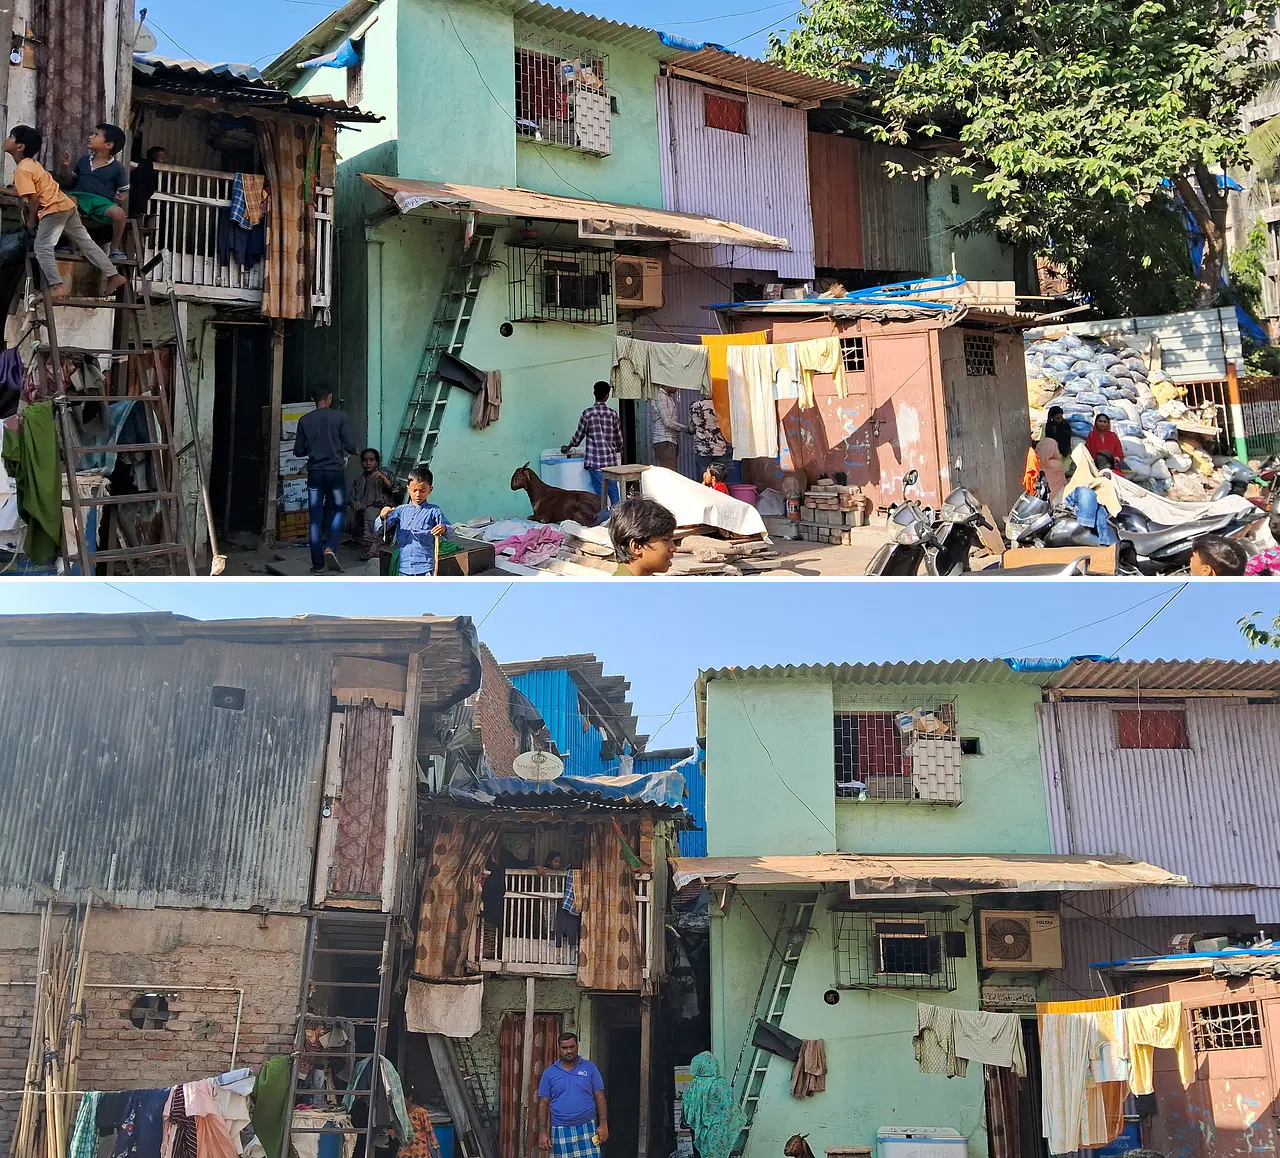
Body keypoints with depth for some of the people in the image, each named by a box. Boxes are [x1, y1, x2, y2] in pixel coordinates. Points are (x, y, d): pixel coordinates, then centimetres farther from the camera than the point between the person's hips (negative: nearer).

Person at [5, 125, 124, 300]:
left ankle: (57, 286, -20)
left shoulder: (22, 171, -12)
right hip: (66, 205, 10)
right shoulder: (32, 163, 18)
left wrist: (31, 220, -6)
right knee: (85, 242, 11)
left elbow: (34, 198, -18)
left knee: (42, 247, -9)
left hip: (53, 209, -10)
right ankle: (114, 276, 11)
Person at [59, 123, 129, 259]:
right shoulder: (84, 160, 13)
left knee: (118, 212, -35)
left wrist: (121, 197, -17)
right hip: (81, 198, 3)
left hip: (103, 203, -3)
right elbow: (70, 183, 23)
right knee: (70, 199, -34)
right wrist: (67, 167, 7)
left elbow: (125, 191, 6)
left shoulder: (117, 167, 2)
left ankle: (115, 248, -8)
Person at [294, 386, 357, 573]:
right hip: (335, 471, -2)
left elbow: (298, 450, 5)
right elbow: (348, 445, -4)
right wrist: (353, 450, 19)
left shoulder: (305, 421, 2)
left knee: (316, 518, 5)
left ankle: (318, 564, 4)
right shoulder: (339, 417, -5)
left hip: (314, 472, 2)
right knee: (339, 510, 15)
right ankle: (330, 547, -8)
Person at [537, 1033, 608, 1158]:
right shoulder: (549, 1072, 6)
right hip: (560, 1132, 1)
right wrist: (543, 1132, -2)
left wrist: (603, 1124, -5)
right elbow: (543, 1104, 6)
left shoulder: (590, 1068, 5)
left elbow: (600, 1098, 5)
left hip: (586, 1130, -1)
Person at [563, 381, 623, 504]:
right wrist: (619, 450, 30)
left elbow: (579, 434, 4)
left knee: (600, 493, -2)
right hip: (611, 459, 2)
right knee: (613, 492, 7)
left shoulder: (588, 413, -5)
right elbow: (618, 437, 10)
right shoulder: (613, 414, 2)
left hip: (595, 461, -2)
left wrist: (568, 447, 21)